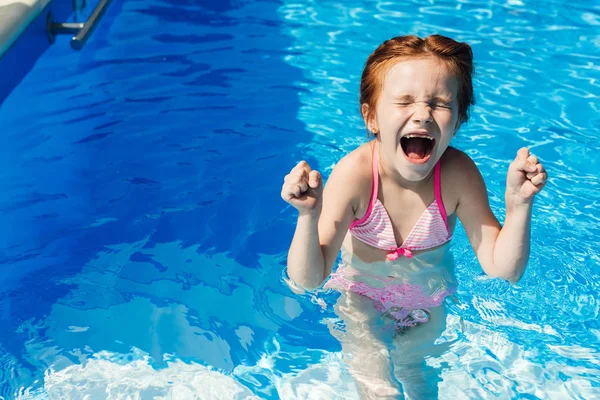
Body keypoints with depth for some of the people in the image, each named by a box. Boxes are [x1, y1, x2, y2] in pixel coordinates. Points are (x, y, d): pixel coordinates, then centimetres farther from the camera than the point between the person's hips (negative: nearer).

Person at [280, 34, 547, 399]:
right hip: (363, 296, -2)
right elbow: (308, 280, -32)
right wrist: (308, 216, -49)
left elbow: (504, 268, -21)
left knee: (414, 367, 26)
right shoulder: (354, 175, -33)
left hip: (427, 300, 3)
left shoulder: (458, 174, -28)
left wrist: (519, 205, -35)